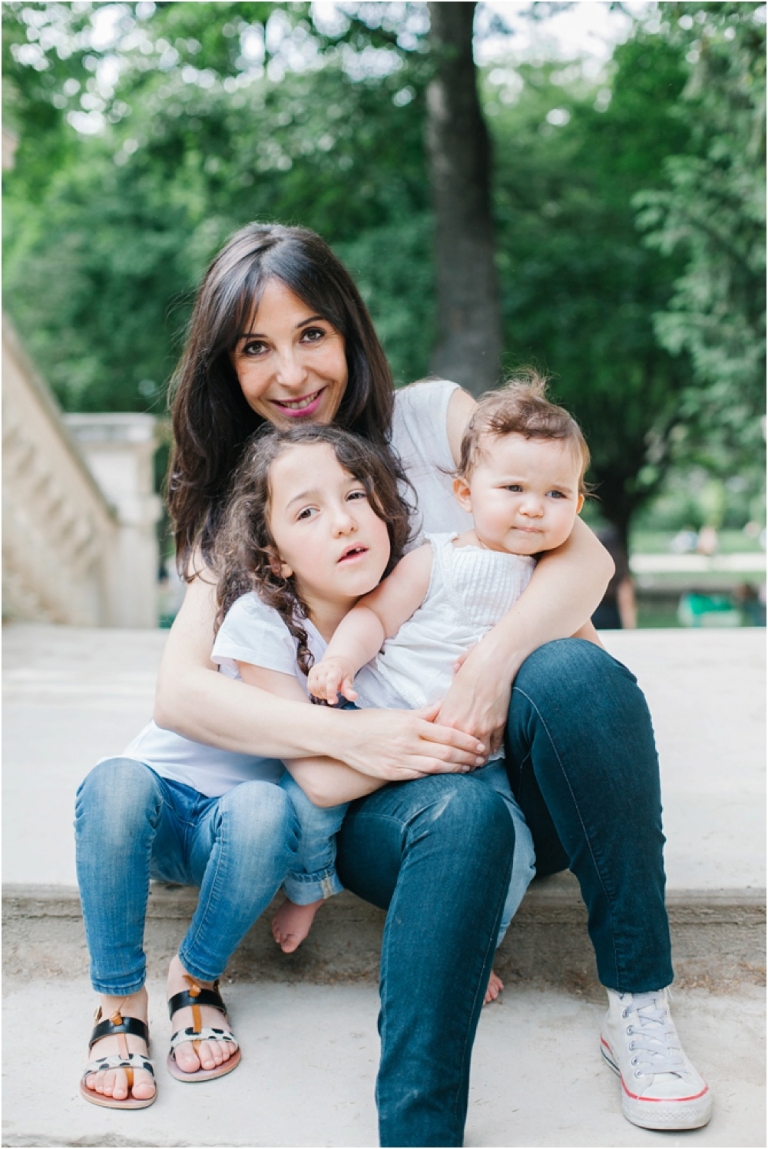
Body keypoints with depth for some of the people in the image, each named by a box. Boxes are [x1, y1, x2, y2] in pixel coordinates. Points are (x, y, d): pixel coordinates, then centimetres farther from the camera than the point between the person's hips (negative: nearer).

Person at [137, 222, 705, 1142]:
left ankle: (640, 1005, -19)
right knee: (462, 818, -36)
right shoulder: (236, 505, 7)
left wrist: (496, 660, -26)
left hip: (510, 760, 2)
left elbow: (583, 556, -5)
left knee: (576, 674, -32)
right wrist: (350, 736, -24)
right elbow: (180, 692, -7)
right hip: (379, 793, -1)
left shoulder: (433, 416, 5)